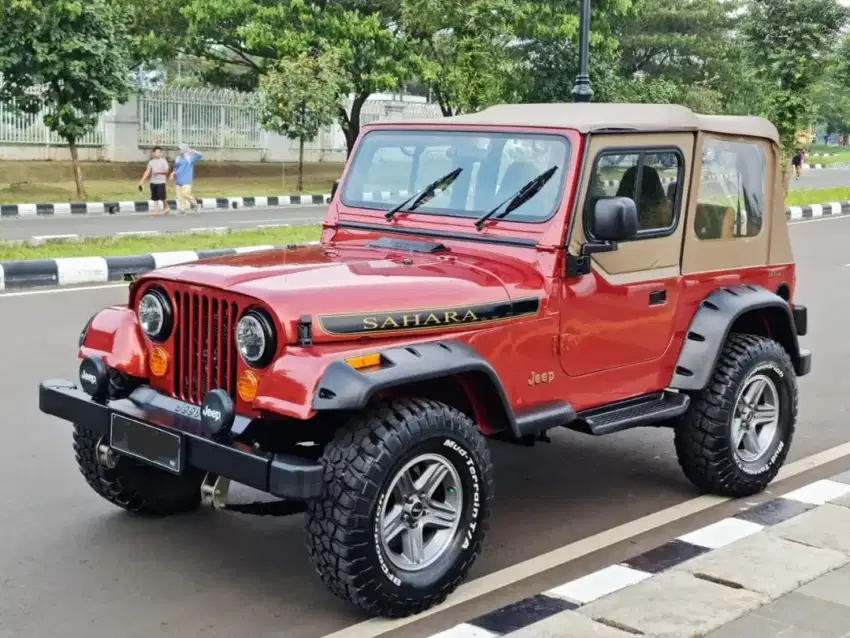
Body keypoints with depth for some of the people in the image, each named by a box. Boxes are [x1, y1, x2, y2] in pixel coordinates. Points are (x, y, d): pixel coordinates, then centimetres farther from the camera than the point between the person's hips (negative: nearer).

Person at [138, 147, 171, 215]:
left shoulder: (163, 161, -1)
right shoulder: (151, 162, 8)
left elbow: (166, 171, -6)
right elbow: (147, 172, 7)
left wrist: (158, 171, -18)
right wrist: (142, 181, 2)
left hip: (161, 182, -4)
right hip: (153, 182, 4)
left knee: (162, 197, -8)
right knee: (155, 198, 3)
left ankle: (166, 207, 16)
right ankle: (156, 211, 7)